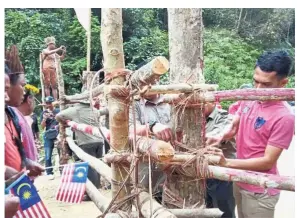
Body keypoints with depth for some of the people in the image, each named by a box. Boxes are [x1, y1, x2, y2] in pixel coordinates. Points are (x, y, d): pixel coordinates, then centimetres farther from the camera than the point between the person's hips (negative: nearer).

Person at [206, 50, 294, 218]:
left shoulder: (284, 117, -25)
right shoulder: (248, 100, -3)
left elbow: (268, 161, -23)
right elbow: (233, 127, 9)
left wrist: (227, 163, -30)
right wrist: (220, 137, -13)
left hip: (261, 192, -6)